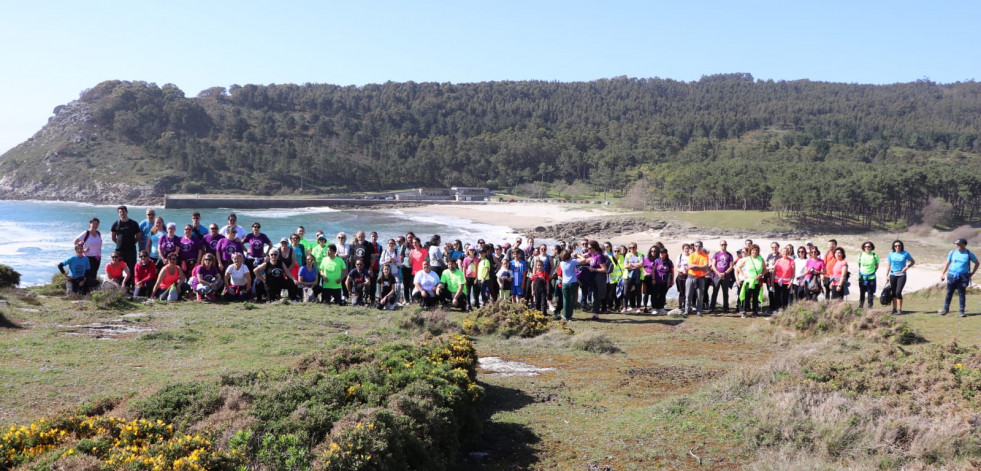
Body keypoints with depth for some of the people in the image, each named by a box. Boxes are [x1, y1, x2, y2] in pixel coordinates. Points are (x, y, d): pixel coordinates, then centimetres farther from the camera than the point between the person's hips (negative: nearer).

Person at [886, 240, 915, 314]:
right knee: (893, 292, 6)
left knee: (898, 292, -13)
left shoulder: (905, 254, -2)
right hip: (893, 275, 3)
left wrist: (907, 267, -8)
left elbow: (913, 262, 9)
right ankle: (894, 308, 15)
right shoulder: (891, 254, 3)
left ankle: (899, 309, -4)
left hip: (901, 275, -3)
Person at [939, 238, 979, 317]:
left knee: (962, 294, 1)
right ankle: (946, 308, 17)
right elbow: (947, 263, 11)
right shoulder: (952, 252, 3)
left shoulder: (969, 254, -2)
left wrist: (972, 273, 6)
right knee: (949, 293, 7)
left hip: (963, 277, -2)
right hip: (951, 276, 2)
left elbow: (977, 263, 12)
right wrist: (942, 273, 6)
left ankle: (962, 311, 8)